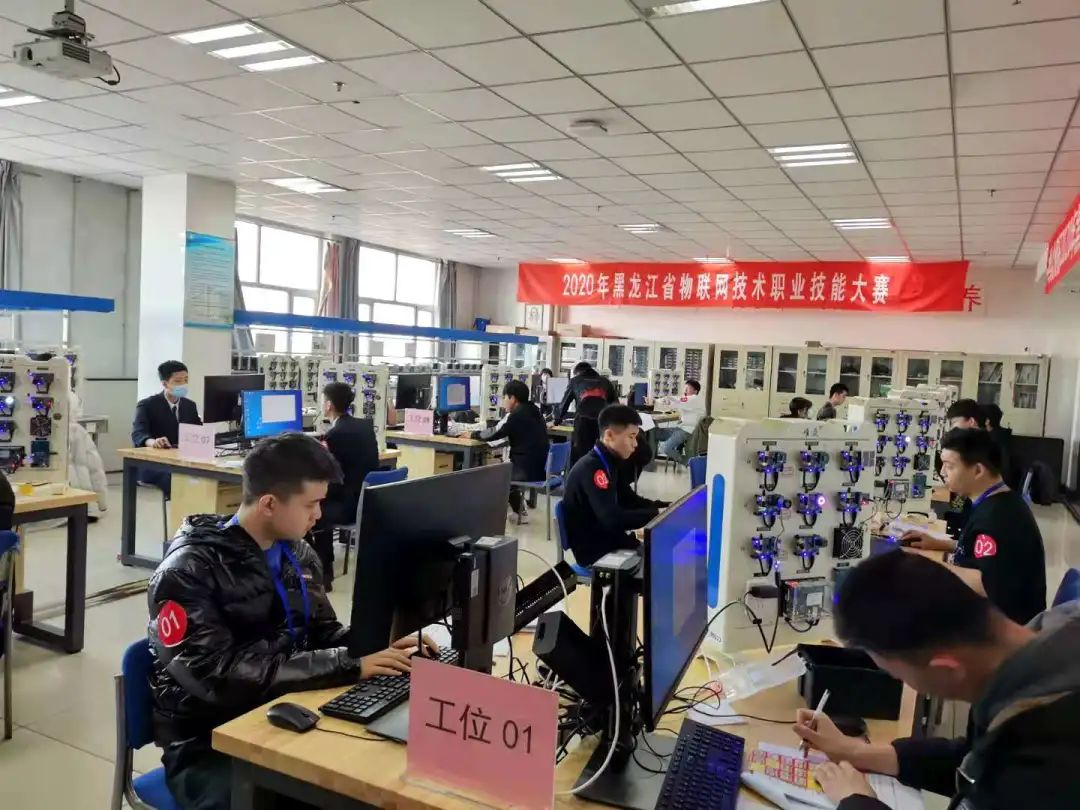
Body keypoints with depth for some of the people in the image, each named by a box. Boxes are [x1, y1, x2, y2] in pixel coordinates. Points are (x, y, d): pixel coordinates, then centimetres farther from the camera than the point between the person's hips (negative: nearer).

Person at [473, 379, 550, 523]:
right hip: (541, 467, 8)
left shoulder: (516, 415, -12)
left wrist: (474, 434, 8)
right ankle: (518, 509, 30)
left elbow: (494, 433, -7)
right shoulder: (533, 411, 13)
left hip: (527, 470, -8)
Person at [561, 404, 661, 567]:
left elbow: (629, 500, 13)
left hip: (608, 538, 8)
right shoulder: (590, 469, -24)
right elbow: (613, 519, -32)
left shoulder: (609, 463, 5)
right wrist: (656, 514, -25)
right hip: (593, 550, -8)